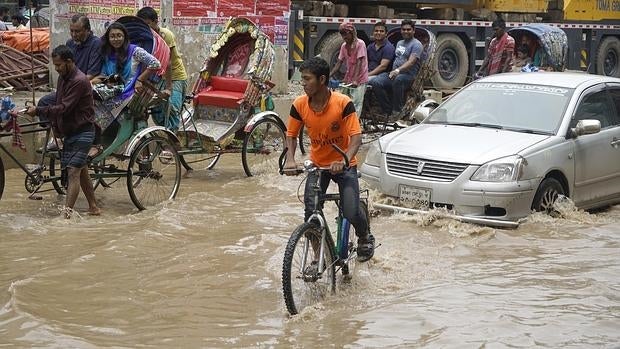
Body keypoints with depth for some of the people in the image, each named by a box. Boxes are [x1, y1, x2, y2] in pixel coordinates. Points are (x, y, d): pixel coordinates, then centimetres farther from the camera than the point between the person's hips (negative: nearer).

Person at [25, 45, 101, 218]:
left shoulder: (79, 81, -20)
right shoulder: (63, 77, 10)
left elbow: (64, 108, -23)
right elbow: (58, 104, 16)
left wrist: (38, 110, -20)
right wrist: (56, 125, 6)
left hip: (82, 132, -9)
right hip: (70, 131, 9)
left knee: (73, 171, -15)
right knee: (81, 171, 14)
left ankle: (68, 211, -21)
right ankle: (93, 207, 23)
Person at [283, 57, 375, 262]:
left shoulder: (343, 103, -23)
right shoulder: (299, 105, -12)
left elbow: (356, 137, -24)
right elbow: (291, 135, 0)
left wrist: (344, 160, -42)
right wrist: (290, 159, -19)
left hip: (343, 165, -3)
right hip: (317, 165, 3)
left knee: (351, 212, -15)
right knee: (311, 212, -12)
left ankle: (365, 237, 20)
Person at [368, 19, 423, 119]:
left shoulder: (416, 44, -3)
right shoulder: (399, 43, 25)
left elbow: (411, 62, -18)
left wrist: (398, 70, -33)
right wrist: (393, 71, 12)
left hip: (409, 75, -8)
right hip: (394, 73, 8)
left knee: (398, 80, -43)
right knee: (375, 82, -18)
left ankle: (397, 111, -32)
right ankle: (388, 110, -13)